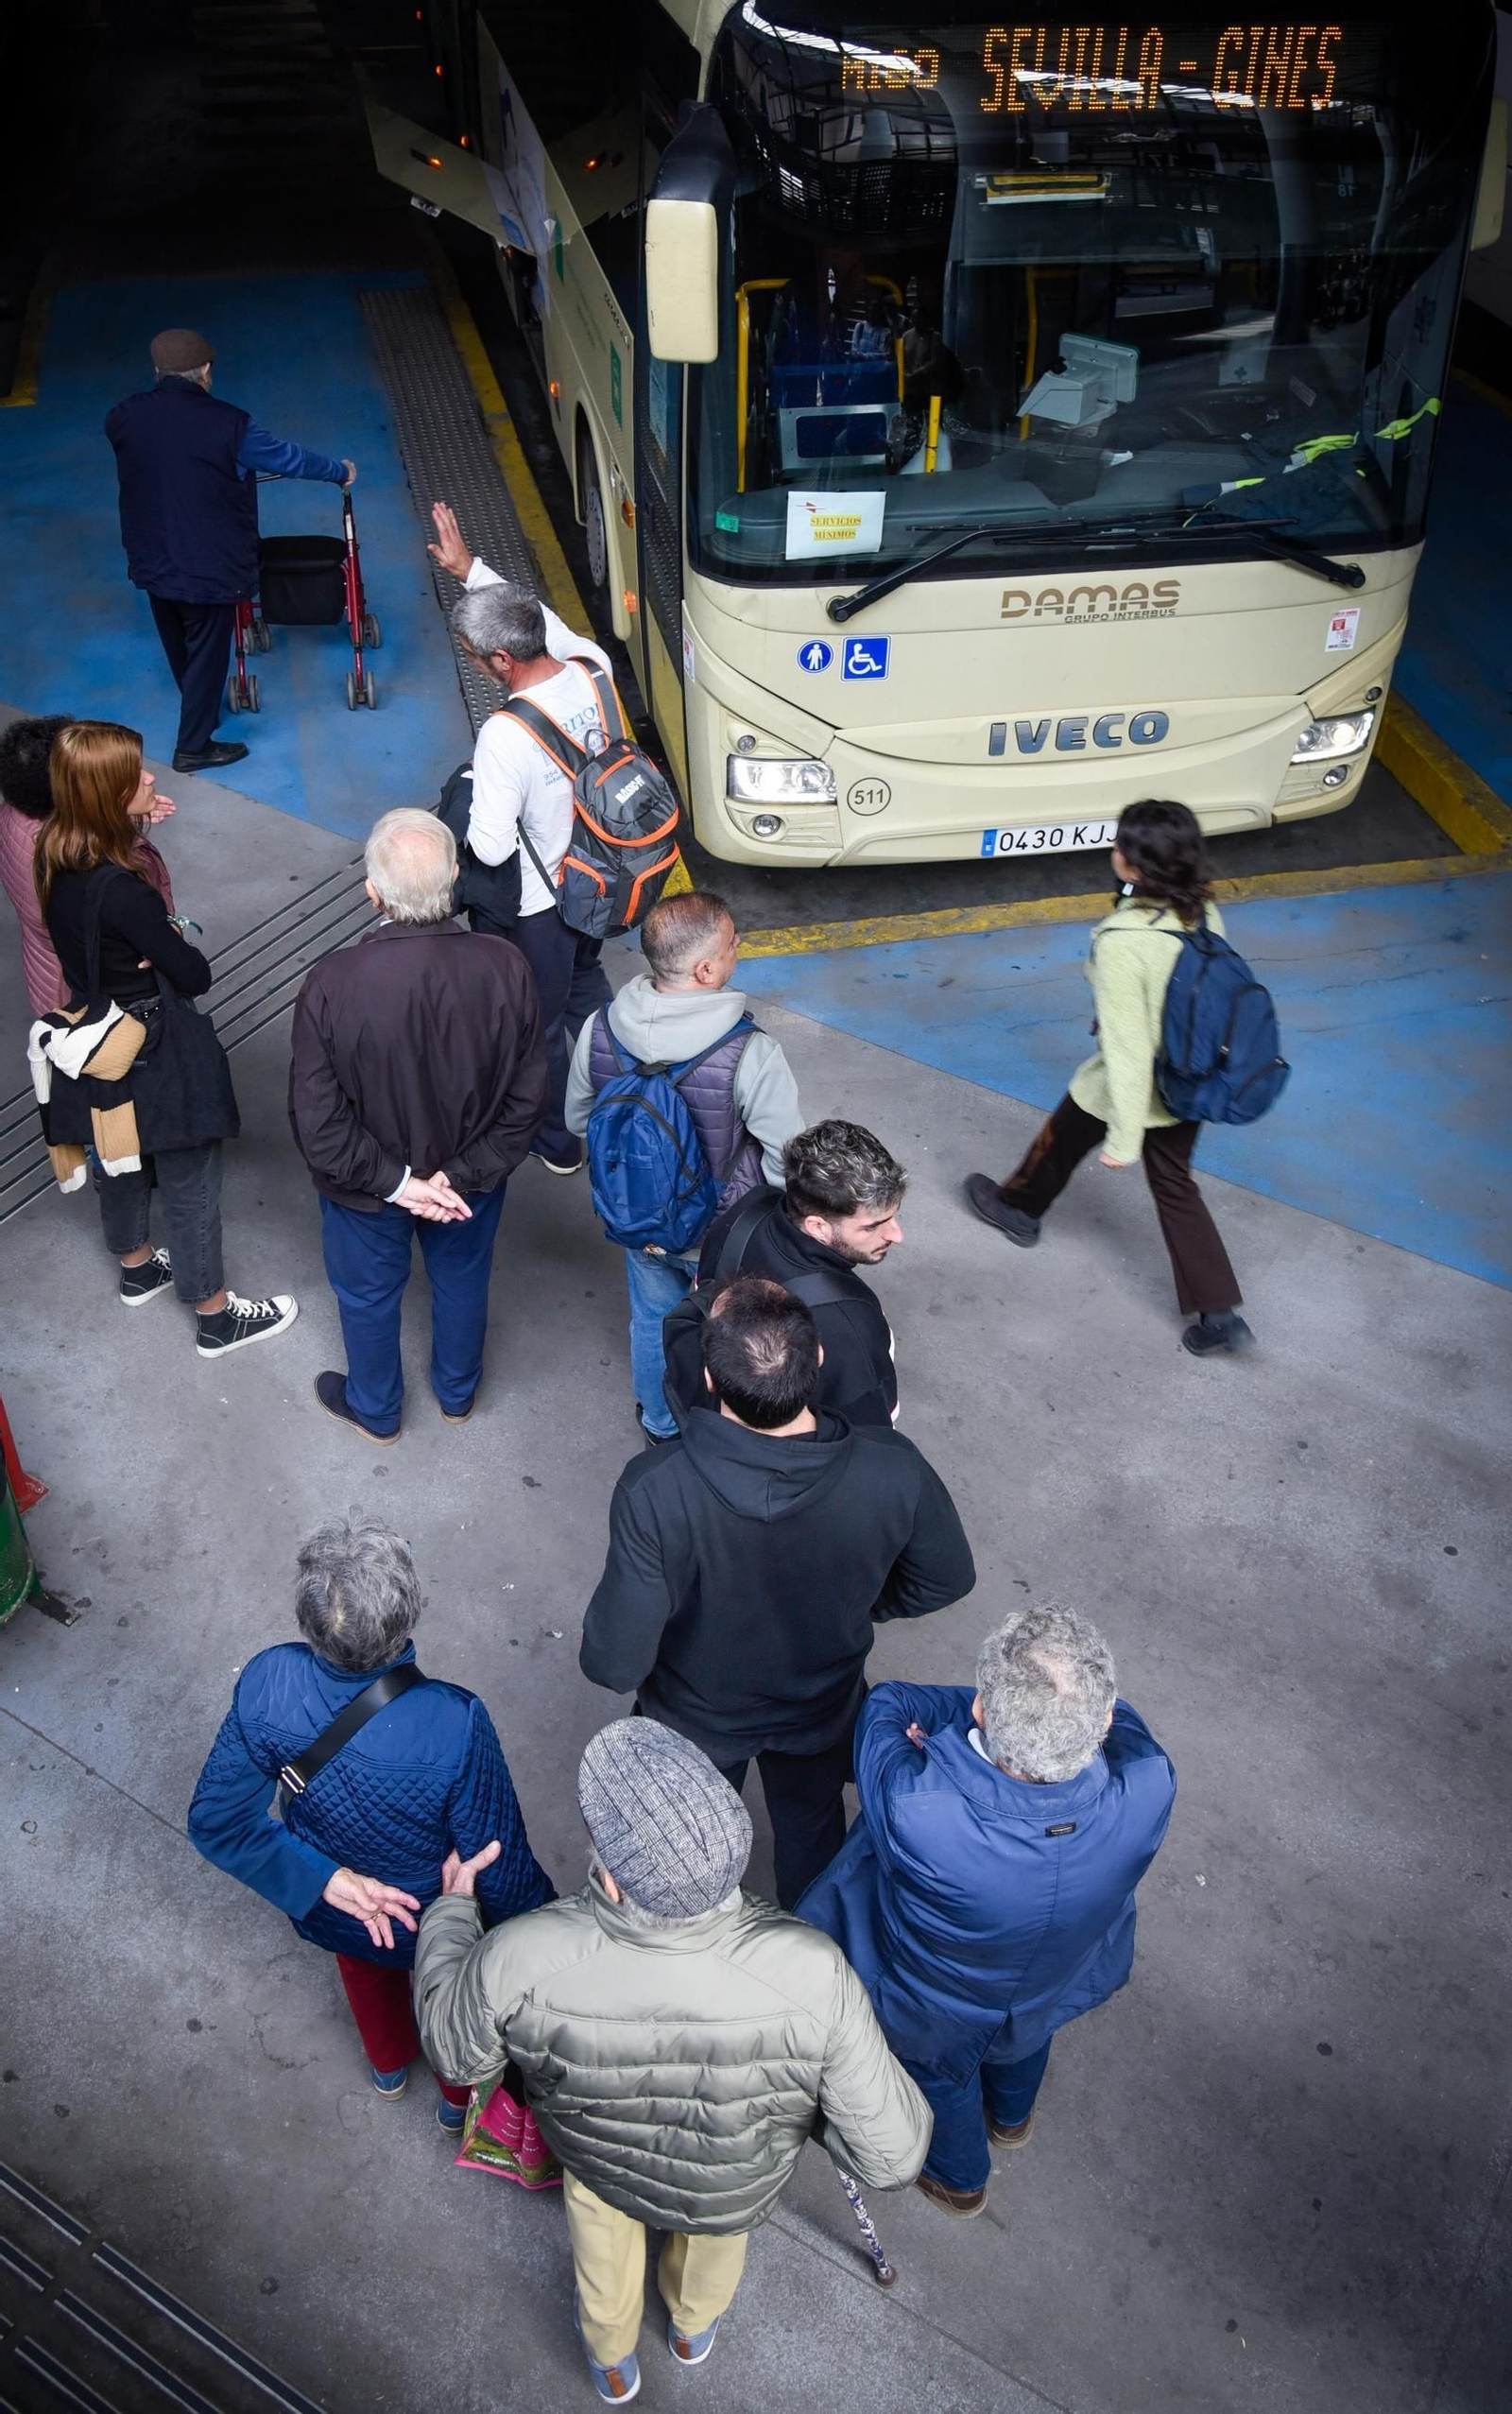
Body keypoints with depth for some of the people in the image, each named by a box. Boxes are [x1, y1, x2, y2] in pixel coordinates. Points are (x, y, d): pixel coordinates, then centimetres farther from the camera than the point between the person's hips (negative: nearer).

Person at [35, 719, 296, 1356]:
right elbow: (195, 975, -25)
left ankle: (137, 1268, 53)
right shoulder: (120, 889, -33)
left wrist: (133, 824, -2)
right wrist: (174, 945, -2)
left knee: (120, 1162, 29)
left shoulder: (57, 858, -9)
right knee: (189, 1184, 9)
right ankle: (215, 1316, 25)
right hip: (156, 1057, -9)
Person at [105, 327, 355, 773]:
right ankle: (194, 746, 19)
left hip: (151, 562, 6)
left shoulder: (123, 419, -6)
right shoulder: (225, 423, -19)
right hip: (209, 566, -6)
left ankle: (199, 714, 49)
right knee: (207, 652, 10)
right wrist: (340, 471, 11)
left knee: (178, 647, 26)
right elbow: (286, 457, -6)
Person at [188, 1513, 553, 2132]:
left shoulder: (266, 1683, -34)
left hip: (329, 1913, 3)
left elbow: (216, 1822, -22)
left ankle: (390, 2066, 68)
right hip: (439, 1927, -3)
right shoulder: (455, 1726, -42)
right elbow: (500, 1870, -27)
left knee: (365, 1969, 37)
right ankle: (460, 2095, 63)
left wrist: (328, 1881, -20)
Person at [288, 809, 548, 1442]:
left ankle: (375, 1410, 53)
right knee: (463, 1282, 31)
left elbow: (317, 1121, -25)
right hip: (472, 1179, 2)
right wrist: (464, 1172, -10)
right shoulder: (505, 968, -27)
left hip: (366, 1192, -2)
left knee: (369, 1297, 27)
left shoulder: (331, 984, -32)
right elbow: (527, 1097, -16)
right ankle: (458, 1393, 57)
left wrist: (393, 1181, -14)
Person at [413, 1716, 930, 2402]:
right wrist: (805, 2093, -7)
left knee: (605, 2253, 36)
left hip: (593, 2162, 0)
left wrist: (451, 1909, -1)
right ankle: (693, 2327, 67)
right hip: (737, 2195, 0)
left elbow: (455, 2051, -17)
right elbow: (892, 2155, -28)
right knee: (718, 2219, 37)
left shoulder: (518, 1963, -42)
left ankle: (612, 2362, 66)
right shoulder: (811, 1977, -42)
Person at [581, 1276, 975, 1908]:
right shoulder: (892, 1469, -35)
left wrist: (600, 1651, -8)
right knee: (812, 1830, 34)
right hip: (822, 1711, 1)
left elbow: (616, 1664, -32)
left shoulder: (655, 1490, -41)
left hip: (696, 1718, -1)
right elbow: (946, 1579, -14)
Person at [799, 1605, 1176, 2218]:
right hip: (1059, 1984, 3)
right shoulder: (1148, 1786, -41)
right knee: (1025, 2028, 39)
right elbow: (1119, 1718, -18)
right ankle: (1012, 2115, 71)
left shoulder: (914, 1809, -49)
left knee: (939, 2074, 34)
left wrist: (984, 1707, -24)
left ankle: (959, 2178, 64)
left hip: (936, 2014, -2)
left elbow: (888, 1704, -28)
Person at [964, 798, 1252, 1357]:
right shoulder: (1203, 912, -12)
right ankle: (1220, 1315, 20)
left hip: (1127, 1090, -6)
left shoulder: (1121, 941, -33)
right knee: (1175, 1188, 20)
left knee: (1061, 1141, 25)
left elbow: (1126, 1048, -29)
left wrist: (1123, 1138, -21)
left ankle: (1018, 1208, 56)